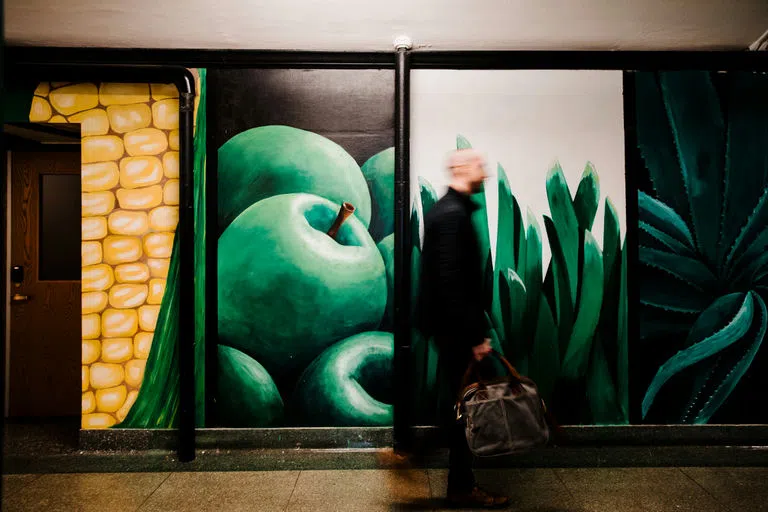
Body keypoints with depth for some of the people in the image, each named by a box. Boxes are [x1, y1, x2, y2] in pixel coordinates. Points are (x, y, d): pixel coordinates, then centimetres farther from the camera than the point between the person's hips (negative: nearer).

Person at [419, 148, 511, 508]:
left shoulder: (447, 209, 13)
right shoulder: (453, 215, -19)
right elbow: (451, 281, -25)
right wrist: (475, 336, -21)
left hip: (449, 323, 10)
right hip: (454, 326, -10)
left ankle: (461, 480, 33)